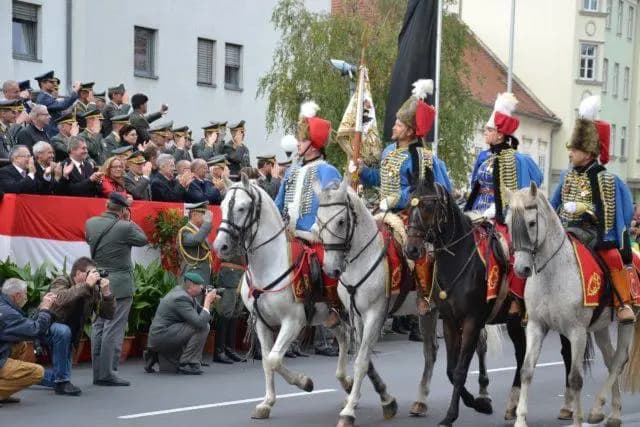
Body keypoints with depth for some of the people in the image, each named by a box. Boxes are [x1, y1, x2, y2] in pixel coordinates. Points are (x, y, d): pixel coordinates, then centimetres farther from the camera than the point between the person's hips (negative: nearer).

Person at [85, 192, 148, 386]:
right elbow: (143, 239, -1)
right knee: (113, 330, -3)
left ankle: (98, 373, 15)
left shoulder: (91, 223, -1)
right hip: (120, 286, -6)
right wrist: (129, 222, 4)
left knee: (98, 327, 12)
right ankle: (107, 374, -3)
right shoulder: (125, 227, -17)